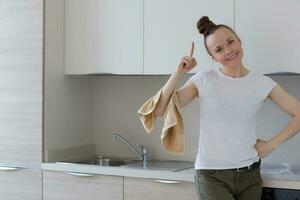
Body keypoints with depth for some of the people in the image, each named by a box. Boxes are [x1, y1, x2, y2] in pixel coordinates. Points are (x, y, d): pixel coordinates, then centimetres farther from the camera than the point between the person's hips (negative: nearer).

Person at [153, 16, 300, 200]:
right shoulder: (203, 81, -4)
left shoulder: (262, 84, 1)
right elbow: (159, 110, -10)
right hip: (212, 176, -3)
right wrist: (178, 73, -16)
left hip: (249, 174, 3)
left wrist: (271, 144, -1)